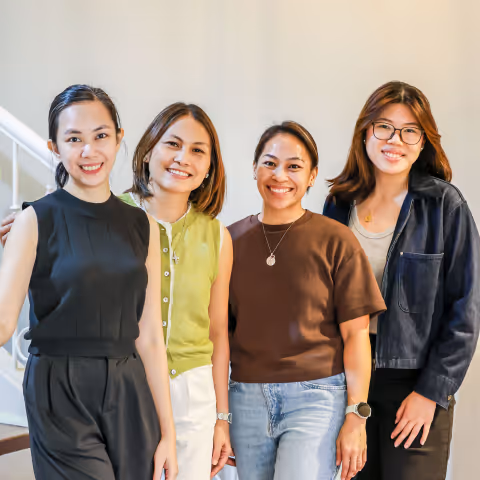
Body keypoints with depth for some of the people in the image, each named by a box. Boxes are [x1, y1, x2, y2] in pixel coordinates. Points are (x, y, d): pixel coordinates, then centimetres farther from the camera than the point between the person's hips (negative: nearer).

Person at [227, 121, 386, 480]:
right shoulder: (232, 240, 7)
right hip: (248, 396, 3)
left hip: (316, 398, -3)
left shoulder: (336, 241, -2)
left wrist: (356, 416, -8)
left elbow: (355, 334, -2)